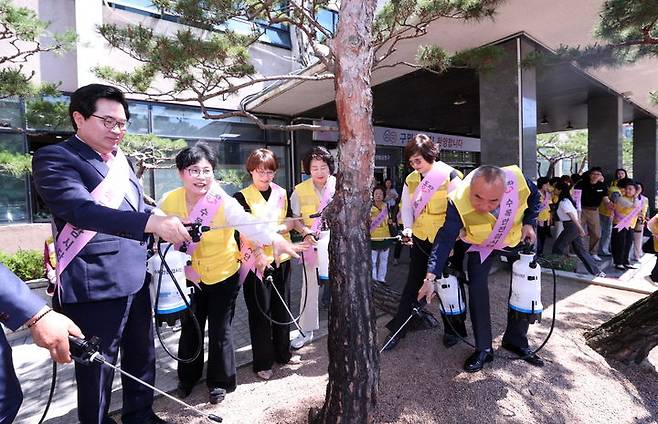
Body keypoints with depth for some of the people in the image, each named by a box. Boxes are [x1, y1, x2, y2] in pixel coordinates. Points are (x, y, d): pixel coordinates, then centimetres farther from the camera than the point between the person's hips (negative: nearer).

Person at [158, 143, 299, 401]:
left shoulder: (223, 203, -25)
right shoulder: (168, 201, -12)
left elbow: (250, 224, -41)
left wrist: (275, 239, -57)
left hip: (224, 275, -3)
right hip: (190, 276, 4)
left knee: (220, 330, 6)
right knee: (189, 328, 16)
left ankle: (220, 382, 33)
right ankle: (187, 378, 43)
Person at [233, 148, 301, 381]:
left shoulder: (281, 193, 8)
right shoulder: (242, 197, -6)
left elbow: (291, 221, 3)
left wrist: (274, 228, -17)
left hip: (281, 258, 5)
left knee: (282, 307, 16)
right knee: (260, 311, 6)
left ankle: (283, 352, 36)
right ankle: (262, 362, 24)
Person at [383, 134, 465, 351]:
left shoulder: (449, 176, -13)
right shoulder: (411, 180, 2)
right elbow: (406, 207, 8)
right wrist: (408, 227, -8)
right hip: (421, 240, 4)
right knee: (412, 284, 9)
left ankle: (453, 329, 32)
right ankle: (397, 329, 19)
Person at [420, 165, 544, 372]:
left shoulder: (517, 179, -33)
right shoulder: (459, 203, -40)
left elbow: (534, 196, -7)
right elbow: (445, 240, -36)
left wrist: (529, 223, -15)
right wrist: (431, 277, -41)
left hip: (518, 238, 3)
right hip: (481, 245, -2)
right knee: (477, 289, -11)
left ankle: (517, 341, 26)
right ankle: (483, 349, 6)